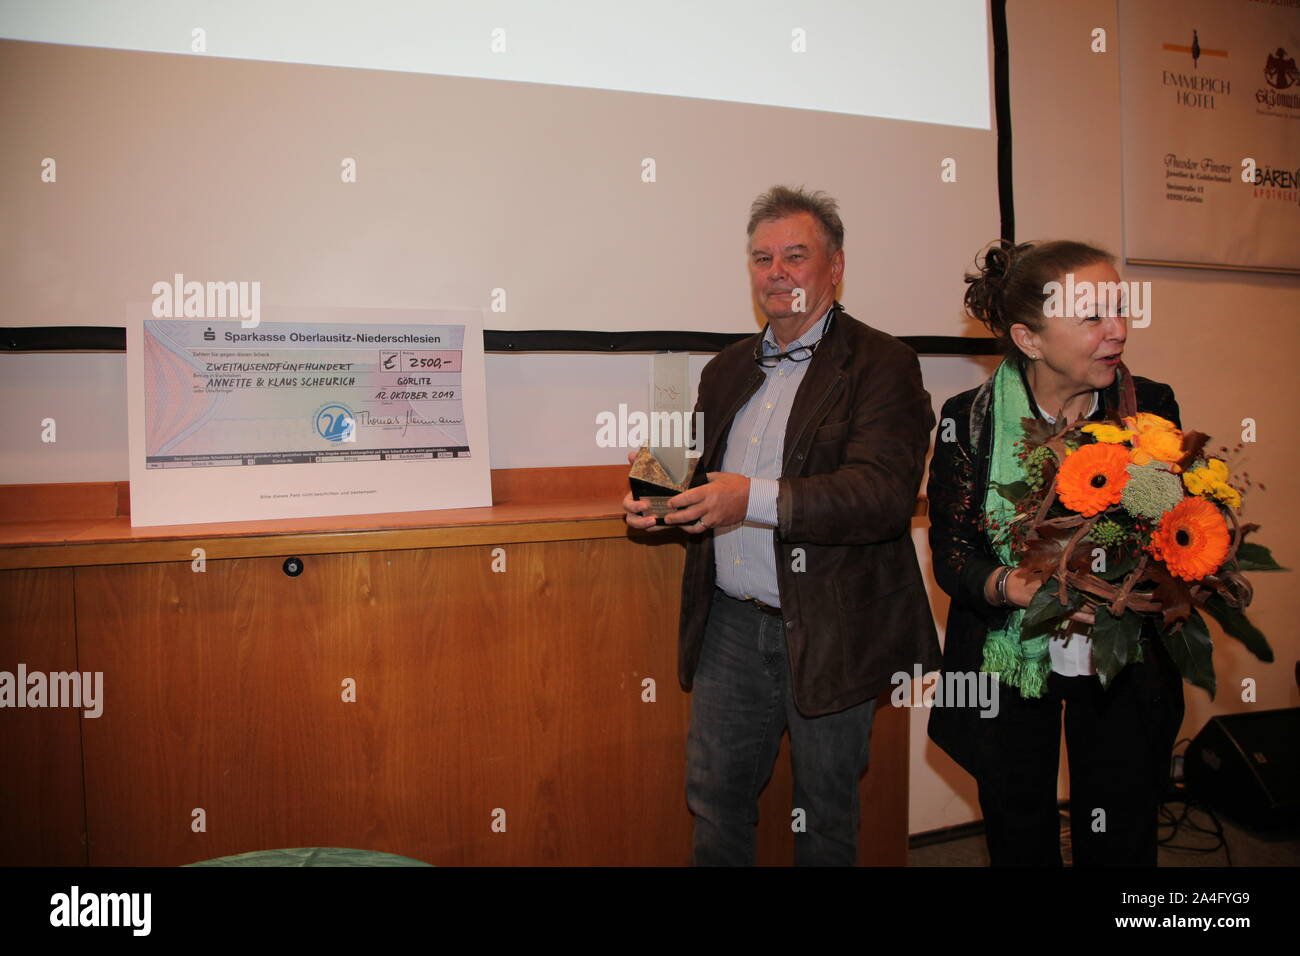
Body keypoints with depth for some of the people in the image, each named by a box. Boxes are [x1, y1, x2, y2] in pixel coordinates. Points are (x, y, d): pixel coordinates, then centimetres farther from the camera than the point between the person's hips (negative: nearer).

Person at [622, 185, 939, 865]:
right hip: (731, 623, 5)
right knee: (713, 800, 14)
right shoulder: (726, 370, 13)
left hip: (830, 632, -5)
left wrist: (754, 499, -32)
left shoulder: (881, 364, -8)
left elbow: (885, 493, -21)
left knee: (825, 817, 14)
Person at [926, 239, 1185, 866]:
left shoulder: (1151, 407, -2)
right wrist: (1009, 585, -28)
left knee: (1119, 846, 12)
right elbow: (950, 551, -8)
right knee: (1020, 843, 13)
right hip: (1008, 666, -1)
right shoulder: (969, 419, -8)